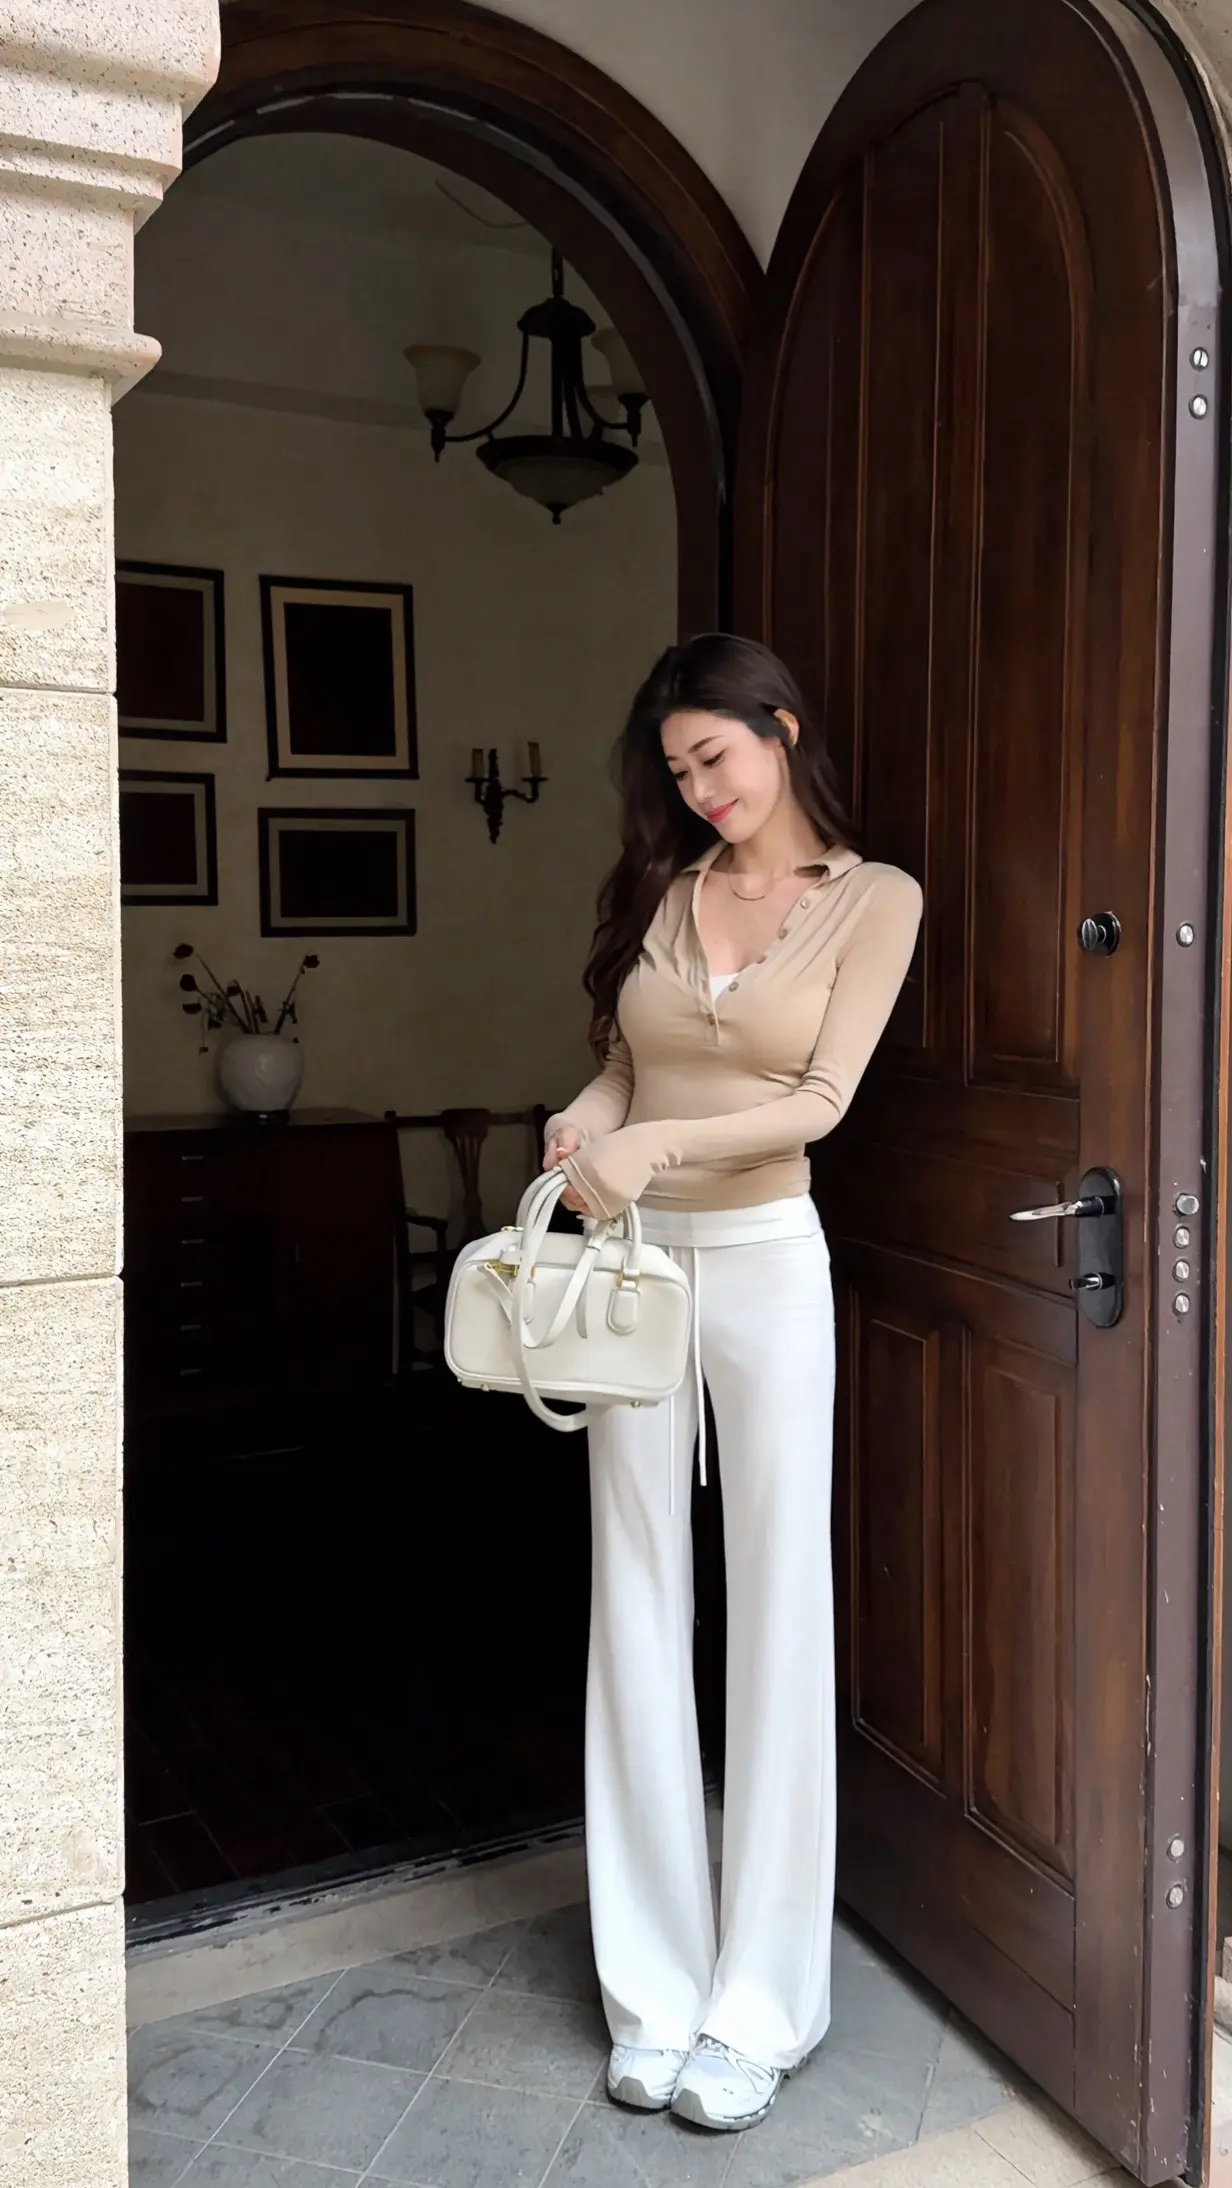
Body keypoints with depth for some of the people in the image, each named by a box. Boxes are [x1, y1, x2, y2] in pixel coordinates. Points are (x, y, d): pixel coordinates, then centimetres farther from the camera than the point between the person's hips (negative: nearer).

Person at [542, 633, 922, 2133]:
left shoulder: (874, 897, -1)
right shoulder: (660, 886, 10)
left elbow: (821, 1099, -11)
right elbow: (621, 1066, 12)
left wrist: (660, 1142, -24)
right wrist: (583, 1125, -10)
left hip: (765, 1264, -4)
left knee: (776, 1610, 2)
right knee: (639, 1604, 6)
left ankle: (759, 2000, 16)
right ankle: (656, 1986, 19)